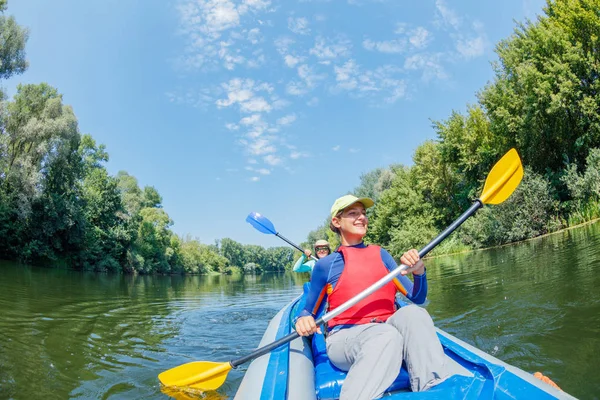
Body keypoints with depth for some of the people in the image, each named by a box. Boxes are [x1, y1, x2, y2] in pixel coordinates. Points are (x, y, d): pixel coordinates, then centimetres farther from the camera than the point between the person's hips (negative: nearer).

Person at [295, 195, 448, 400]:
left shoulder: (380, 254, 15)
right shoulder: (325, 265, 5)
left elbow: (417, 298, 12)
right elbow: (308, 312, 12)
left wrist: (419, 272, -10)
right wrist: (303, 320, -13)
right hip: (344, 338, -3)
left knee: (412, 313, -31)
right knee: (386, 336, -38)